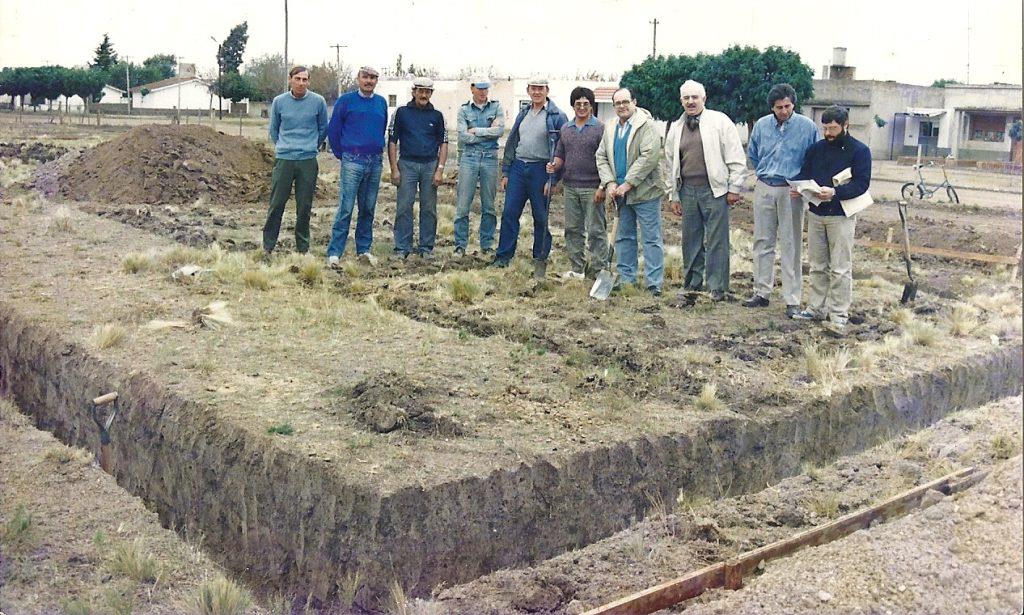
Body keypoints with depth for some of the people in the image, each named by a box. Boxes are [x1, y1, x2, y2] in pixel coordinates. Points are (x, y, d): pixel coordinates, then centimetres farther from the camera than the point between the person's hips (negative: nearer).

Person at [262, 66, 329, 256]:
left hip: (308, 161, 0)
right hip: (283, 160, 0)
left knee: (304, 207, 6)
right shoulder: (279, 101, 2)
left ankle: (303, 248, 16)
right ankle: (268, 247, 9)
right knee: (276, 204, 0)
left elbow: (323, 129, 13)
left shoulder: (318, 101, 0)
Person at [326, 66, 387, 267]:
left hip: (375, 162, 5)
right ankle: (334, 252, -6)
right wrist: (341, 154, 6)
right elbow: (333, 130, 3)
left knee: (368, 208, 9)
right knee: (346, 208, -9)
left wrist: (377, 150, 16)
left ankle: (364, 249, 18)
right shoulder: (346, 101, -1)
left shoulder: (381, 103, 12)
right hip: (353, 161, -5)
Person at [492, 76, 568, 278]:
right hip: (518, 167, 5)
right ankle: (503, 257, 9)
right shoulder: (523, 114, 13)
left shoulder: (557, 117, -5)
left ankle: (540, 260, 15)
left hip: (540, 170, -5)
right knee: (509, 213, 2)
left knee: (540, 218, 5)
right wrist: (506, 172, 11)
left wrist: (554, 178, -15)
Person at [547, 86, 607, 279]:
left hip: (592, 189, -6)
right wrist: (554, 166, -3)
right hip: (570, 187, 6)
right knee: (572, 229, 9)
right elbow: (560, 156, 20)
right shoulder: (565, 129, 13)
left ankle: (599, 269, 2)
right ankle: (576, 268, 18)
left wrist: (602, 187, -14)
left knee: (596, 231, -3)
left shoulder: (600, 129, -4)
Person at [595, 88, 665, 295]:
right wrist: (610, 183, -4)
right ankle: (626, 280, 20)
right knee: (624, 237, 12)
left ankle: (654, 284, 0)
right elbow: (601, 157, 11)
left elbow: (649, 157, -18)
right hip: (621, 193, 7)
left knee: (652, 239, -2)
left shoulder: (646, 126, -9)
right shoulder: (610, 129, 12)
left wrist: (627, 184, -18)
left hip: (644, 192, -6)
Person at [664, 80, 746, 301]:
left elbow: (736, 158, -4)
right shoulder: (676, 128, 13)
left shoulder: (720, 121, -2)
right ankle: (692, 283, 22)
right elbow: (670, 164, 18)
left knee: (716, 241, -2)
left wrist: (734, 188, -7)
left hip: (714, 190, -5)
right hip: (687, 191, 5)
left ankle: (717, 288, 5)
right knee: (691, 239, 11)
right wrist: (673, 195, 15)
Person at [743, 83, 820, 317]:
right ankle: (761, 292, 19)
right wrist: (762, 173, 13)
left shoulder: (807, 127, -8)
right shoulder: (762, 125, 2)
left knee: (791, 247, -2)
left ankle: (792, 300, 3)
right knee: (762, 242, 9)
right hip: (764, 189, 4)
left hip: (791, 192, -3)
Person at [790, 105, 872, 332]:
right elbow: (804, 174, 15)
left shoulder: (859, 151, -5)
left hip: (841, 216, -5)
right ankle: (816, 308, 20)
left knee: (840, 269, -2)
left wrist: (835, 192, -27)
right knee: (817, 266, 12)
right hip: (815, 214, 5)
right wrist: (798, 187, -8)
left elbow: (862, 184, -12)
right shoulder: (816, 149, 10)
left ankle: (839, 314, 4)